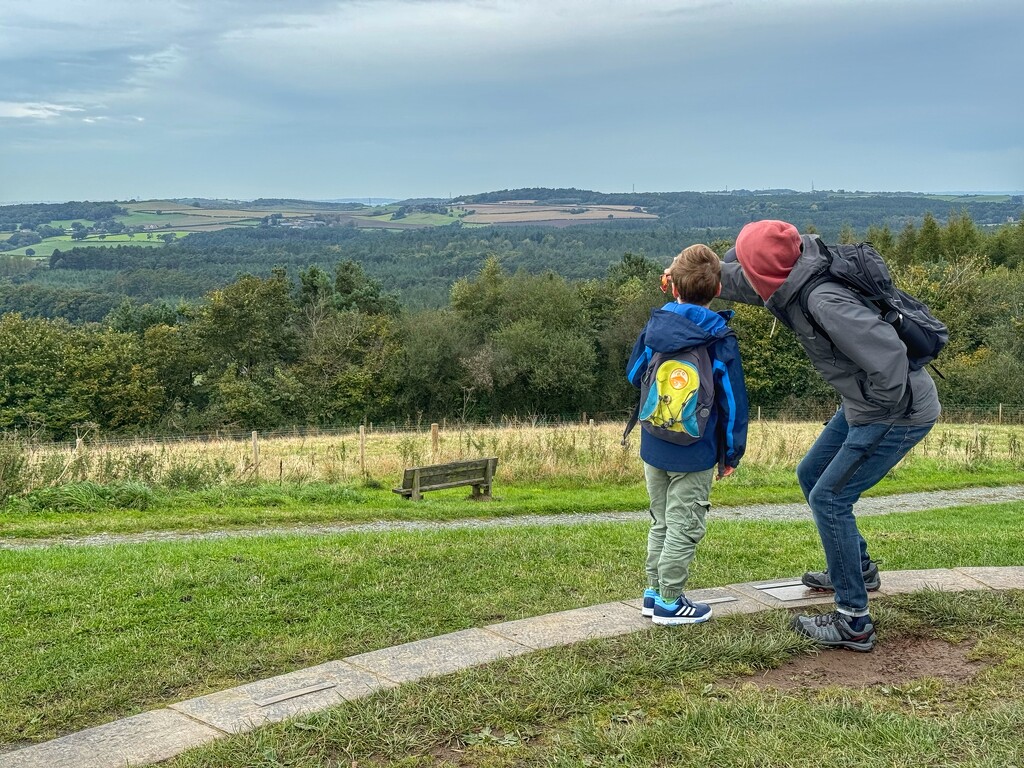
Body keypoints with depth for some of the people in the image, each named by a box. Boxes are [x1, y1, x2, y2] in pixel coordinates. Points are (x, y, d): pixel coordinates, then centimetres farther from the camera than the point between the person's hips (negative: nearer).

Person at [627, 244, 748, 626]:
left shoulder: (655, 326, -4)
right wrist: (732, 453, 2)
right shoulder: (720, 340, -13)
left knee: (661, 522, 20)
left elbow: (633, 374, 11)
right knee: (684, 528, 6)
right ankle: (669, 602, 11)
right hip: (694, 456, -4)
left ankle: (654, 591, 26)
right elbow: (733, 401, -9)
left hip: (653, 449, 5)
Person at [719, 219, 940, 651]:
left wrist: (884, 406, -19)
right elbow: (733, 280, 17)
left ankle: (853, 624, 3)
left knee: (829, 499, -7)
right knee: (811, 476, 20)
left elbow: (888, 359, -37)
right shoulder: (793, 284, -3)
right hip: (866, 405, 10)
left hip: (899, 410, -10)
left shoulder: (823, 301, -32)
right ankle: (859, 569, 39)